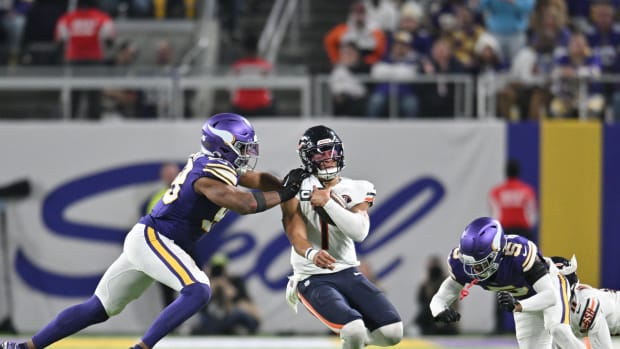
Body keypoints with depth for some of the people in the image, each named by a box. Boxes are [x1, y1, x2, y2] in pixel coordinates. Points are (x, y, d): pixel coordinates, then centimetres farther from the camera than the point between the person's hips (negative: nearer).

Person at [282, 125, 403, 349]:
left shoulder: (356, 190, 5)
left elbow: (360, 232, -13)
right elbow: (296, 236, -17)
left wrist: (328, 203, -20)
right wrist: (312, 254, -39)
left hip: (348, 273, 4)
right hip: (312, 279, -4)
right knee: (354, 330, -29)